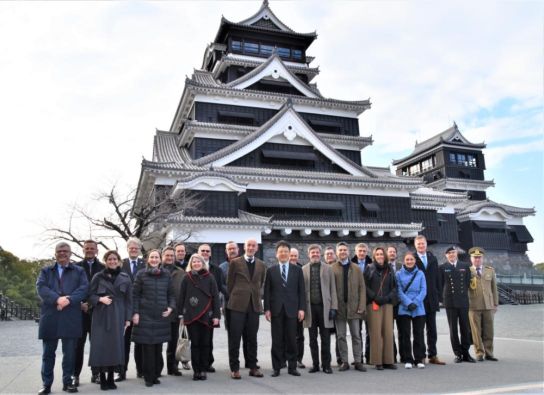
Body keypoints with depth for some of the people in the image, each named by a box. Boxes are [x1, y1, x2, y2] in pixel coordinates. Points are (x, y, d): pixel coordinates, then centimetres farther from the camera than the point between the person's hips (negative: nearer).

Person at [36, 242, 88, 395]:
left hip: (71, 317, 0)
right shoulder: (46, 271, 14)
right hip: (50, 317, 1)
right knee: (48, 352, 6)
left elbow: (84, 288, -2)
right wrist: (57, 299, -19)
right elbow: (41, 287, -3)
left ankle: (67, 382, 15)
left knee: (70, 352, 4)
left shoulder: (79, 271, 12)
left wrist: (68, 299, -18)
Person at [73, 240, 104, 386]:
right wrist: (80, 303, -9)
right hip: (80, 310, 0)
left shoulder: (103, 268, 5)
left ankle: (95, 373, 14)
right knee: (78, 343, 2)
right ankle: (75, 374, 10)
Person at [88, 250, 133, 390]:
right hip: (101, 317, -1)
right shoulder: (98, 277, 3)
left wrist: (128, 318, 1)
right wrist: (100, 299, -18)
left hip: (118, 317, 1)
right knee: (101, 346, -4)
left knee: (115, 345, 2)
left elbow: (128, 300, 5)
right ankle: (102, 379, 7)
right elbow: (90, 295, 2)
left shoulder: (125, 278, 5)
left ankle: (111, 379, 13)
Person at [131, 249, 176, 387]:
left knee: (158, 348, 6)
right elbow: (135, 295, 0)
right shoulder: (141, 274, 0)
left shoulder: (166, 275, 7)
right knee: (147, 348, 0)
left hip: (161, 315, 2)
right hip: (145, 315, -2)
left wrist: (171, 307, -3)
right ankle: (148, 377, 12)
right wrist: (135, 313, -7)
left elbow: (171, 294, 12)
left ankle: (156, 375, 19)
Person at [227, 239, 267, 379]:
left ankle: (253, 366, 19)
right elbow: (229, 283, 4)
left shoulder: (262, 265, 9)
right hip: (237, 305, -3)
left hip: (254, 305, 3)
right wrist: (233, 298, 6)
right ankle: (234, 368, 11)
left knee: (252, 338, 9)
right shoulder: (235, 262, 0)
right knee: (234, 338, 1)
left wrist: (256, 298, 13)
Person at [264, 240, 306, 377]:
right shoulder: (271, 271, 6)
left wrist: (301, 308, -2)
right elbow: (267, 291, 4)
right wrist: (267, 309, -3)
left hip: (292, 309, 0)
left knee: (291, 340, 4)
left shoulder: (297, 270, 7)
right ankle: (277, 367, 13)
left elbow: (301, 291, 5)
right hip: (276, 309, 0)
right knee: (277, 340, 4)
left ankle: (292, 367, 15)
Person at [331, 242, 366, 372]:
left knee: (356, 335, 7)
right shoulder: (332, 269, 0)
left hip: (353, 307, 1)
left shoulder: (356, 268, 5)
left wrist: (361, 306, -5)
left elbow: (362, 288, 2)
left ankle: (358, 361, 15)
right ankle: (344, 362, 16)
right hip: (339, 307, -1)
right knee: (341, 336, 6)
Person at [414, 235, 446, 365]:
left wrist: (438, 297, 7)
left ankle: (433, 355, 20)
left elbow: (436, 279, 11)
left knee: (432, 329, 11)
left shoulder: (433, 259, 10)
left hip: (431, 299, 5)